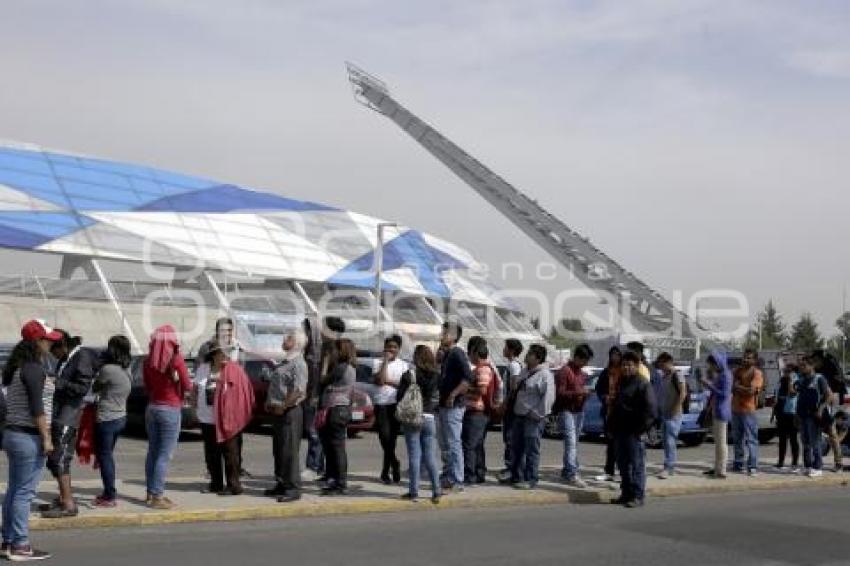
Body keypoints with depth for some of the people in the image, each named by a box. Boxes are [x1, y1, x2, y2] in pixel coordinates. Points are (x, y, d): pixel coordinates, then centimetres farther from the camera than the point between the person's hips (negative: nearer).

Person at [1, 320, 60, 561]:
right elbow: (37, 407, -19)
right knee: (25, 492, -5)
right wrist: (46, 438, -16)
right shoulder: (33, 368, -15)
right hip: (28, 436, -9)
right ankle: (20, 546, -2)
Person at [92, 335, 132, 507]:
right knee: (107, 455, 19)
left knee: (104, 456, 1)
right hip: (121, 417, 8)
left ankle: (109, 497, 4)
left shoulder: (108, 369, -17)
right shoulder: (126, 372, 6)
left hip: (107, 419, -8)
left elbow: (95, 388, -4)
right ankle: (109, 492, 25)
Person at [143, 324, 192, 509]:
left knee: (153, 452, 14)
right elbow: (188, 387, -9)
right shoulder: (176, 360, -15)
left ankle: (151, 493, 20)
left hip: (152, 408, 6)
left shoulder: (148, 361, 0)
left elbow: (147, 386, 12)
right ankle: (157, 497, -4)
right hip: (170, 410, -6)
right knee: (164, 456, -3)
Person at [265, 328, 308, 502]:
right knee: (279, 450, 14)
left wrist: (283, 406, -16)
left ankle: (293, 488, -5)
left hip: (289, 412, -10)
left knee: (289, 451, -8)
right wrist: (270, 403, 12)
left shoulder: (298, 364, -13)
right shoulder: (286, 362, 17)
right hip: (279, 412, 10)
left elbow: (298, 391, -23)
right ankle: (282, 484, 22)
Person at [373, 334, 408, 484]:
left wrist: (389, 381, -12)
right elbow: (379, 381, -13)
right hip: (381, 404, -2)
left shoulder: (403, 365, 11)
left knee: (392, 438, 4)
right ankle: (394, 464, 3)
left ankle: (385, 472, 13)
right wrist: (385, 361, -10)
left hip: (396, 405, 2)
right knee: (385, 436, -15)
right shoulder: (378, 363, 4)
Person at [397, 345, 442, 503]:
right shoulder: (437, 377, 3)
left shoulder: (409, 375, -7)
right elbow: (441, 398, 5)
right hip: (430, 419, 3)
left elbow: (400, 397, -6)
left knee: (414, 456, 2)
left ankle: (414, 491, 3)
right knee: (430, 456, 9)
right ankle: (436, 492, 7)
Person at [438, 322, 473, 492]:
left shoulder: (457, 353, -13)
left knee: (454, 444, -7)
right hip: (445, 406, 10)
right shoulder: (446, 354, 17)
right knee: (448, 444, 15)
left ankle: (457, 481, -4)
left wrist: (453, 395, -22)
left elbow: (468, 378, -23)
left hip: (453, 406, -10)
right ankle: (449, 477, 23)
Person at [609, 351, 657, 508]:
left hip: (634, 433, -9)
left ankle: (638, 496, 0)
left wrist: (641, 429, -17)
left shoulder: (643, 385, -9)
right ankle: (626, 494, 21)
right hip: (620, 431, 9)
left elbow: (650, 410, -15)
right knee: (623, 465, 13)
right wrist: (613, 427, 17)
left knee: (637, 465, -4)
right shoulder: (622, 383, 18)